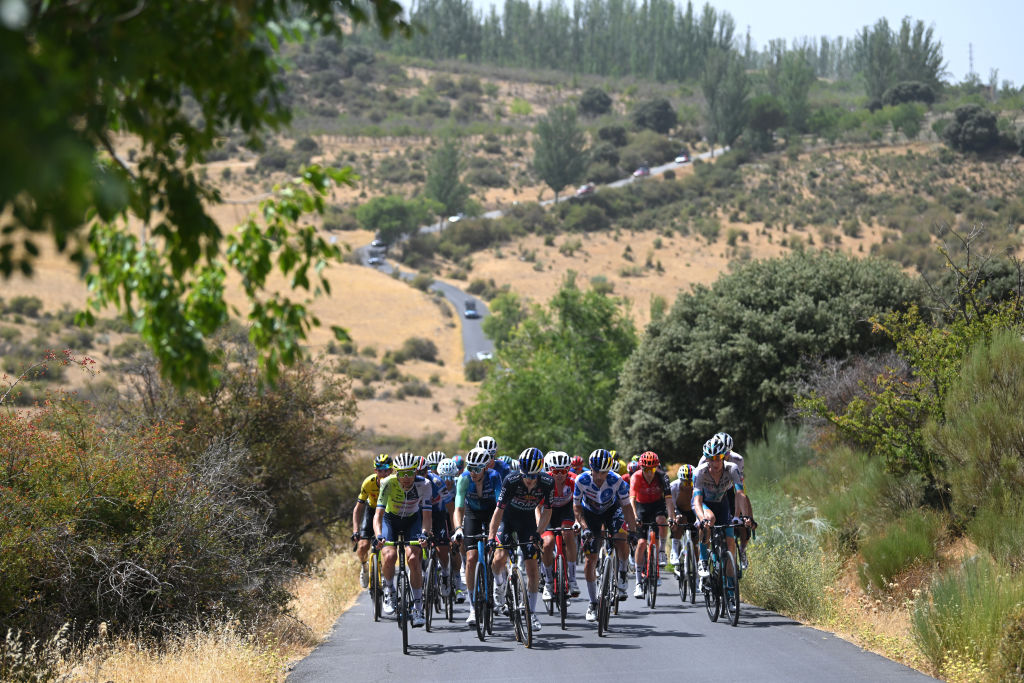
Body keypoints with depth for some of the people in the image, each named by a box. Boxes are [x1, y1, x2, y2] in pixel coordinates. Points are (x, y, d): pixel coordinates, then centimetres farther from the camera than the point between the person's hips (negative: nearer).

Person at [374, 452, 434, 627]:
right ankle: (388, 590, 2)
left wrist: (424, 533, -48)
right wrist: (379, 535, -50)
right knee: (389, 555, -26)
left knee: (413, 558, -21)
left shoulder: (424, 485, -26)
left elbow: (426, 515, -28)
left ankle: (418, 606, -10)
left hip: (413, 519, 0)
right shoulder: (388, 483, -29)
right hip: (390, 519, 0)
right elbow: (378, 514, -33)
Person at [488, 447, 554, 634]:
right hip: (508, 518, -2)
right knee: (499, 558, -22)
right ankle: (499, 582, 13)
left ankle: (532, 613, 7)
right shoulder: (511, 480, -29)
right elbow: (499, 510, -27)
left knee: (532, 568, -5)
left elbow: (546, 510, -11)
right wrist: (491, 537, -33)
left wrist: (538, 532, -24)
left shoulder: (547, 482, -22)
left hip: (528, 521, 2)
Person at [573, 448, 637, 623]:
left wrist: (632, 529, -26)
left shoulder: (617, 481, -29)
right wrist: (584, 527, -29)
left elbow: (626, 506, -20)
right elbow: (577, 507, -16)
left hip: (612, 510, -1)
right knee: (591, 559, -4)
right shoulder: (582, 481, -28)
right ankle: (593, 603, 8)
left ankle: (622, 577, -2)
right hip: (590, 514, 1)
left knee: (621, 541, -30)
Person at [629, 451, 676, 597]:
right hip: (642, 506, -1)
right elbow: (632, 499, -31)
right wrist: (635, 517, -46)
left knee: (661, 519, -35)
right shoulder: (636, 477, -23)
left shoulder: (662, 477, -22)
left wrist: (673, 517, -42)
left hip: (658, 504, 1)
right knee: (641, 542, -14)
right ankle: (638, 583, -13)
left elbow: (668, 498, -29)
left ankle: (661, 553, -14)